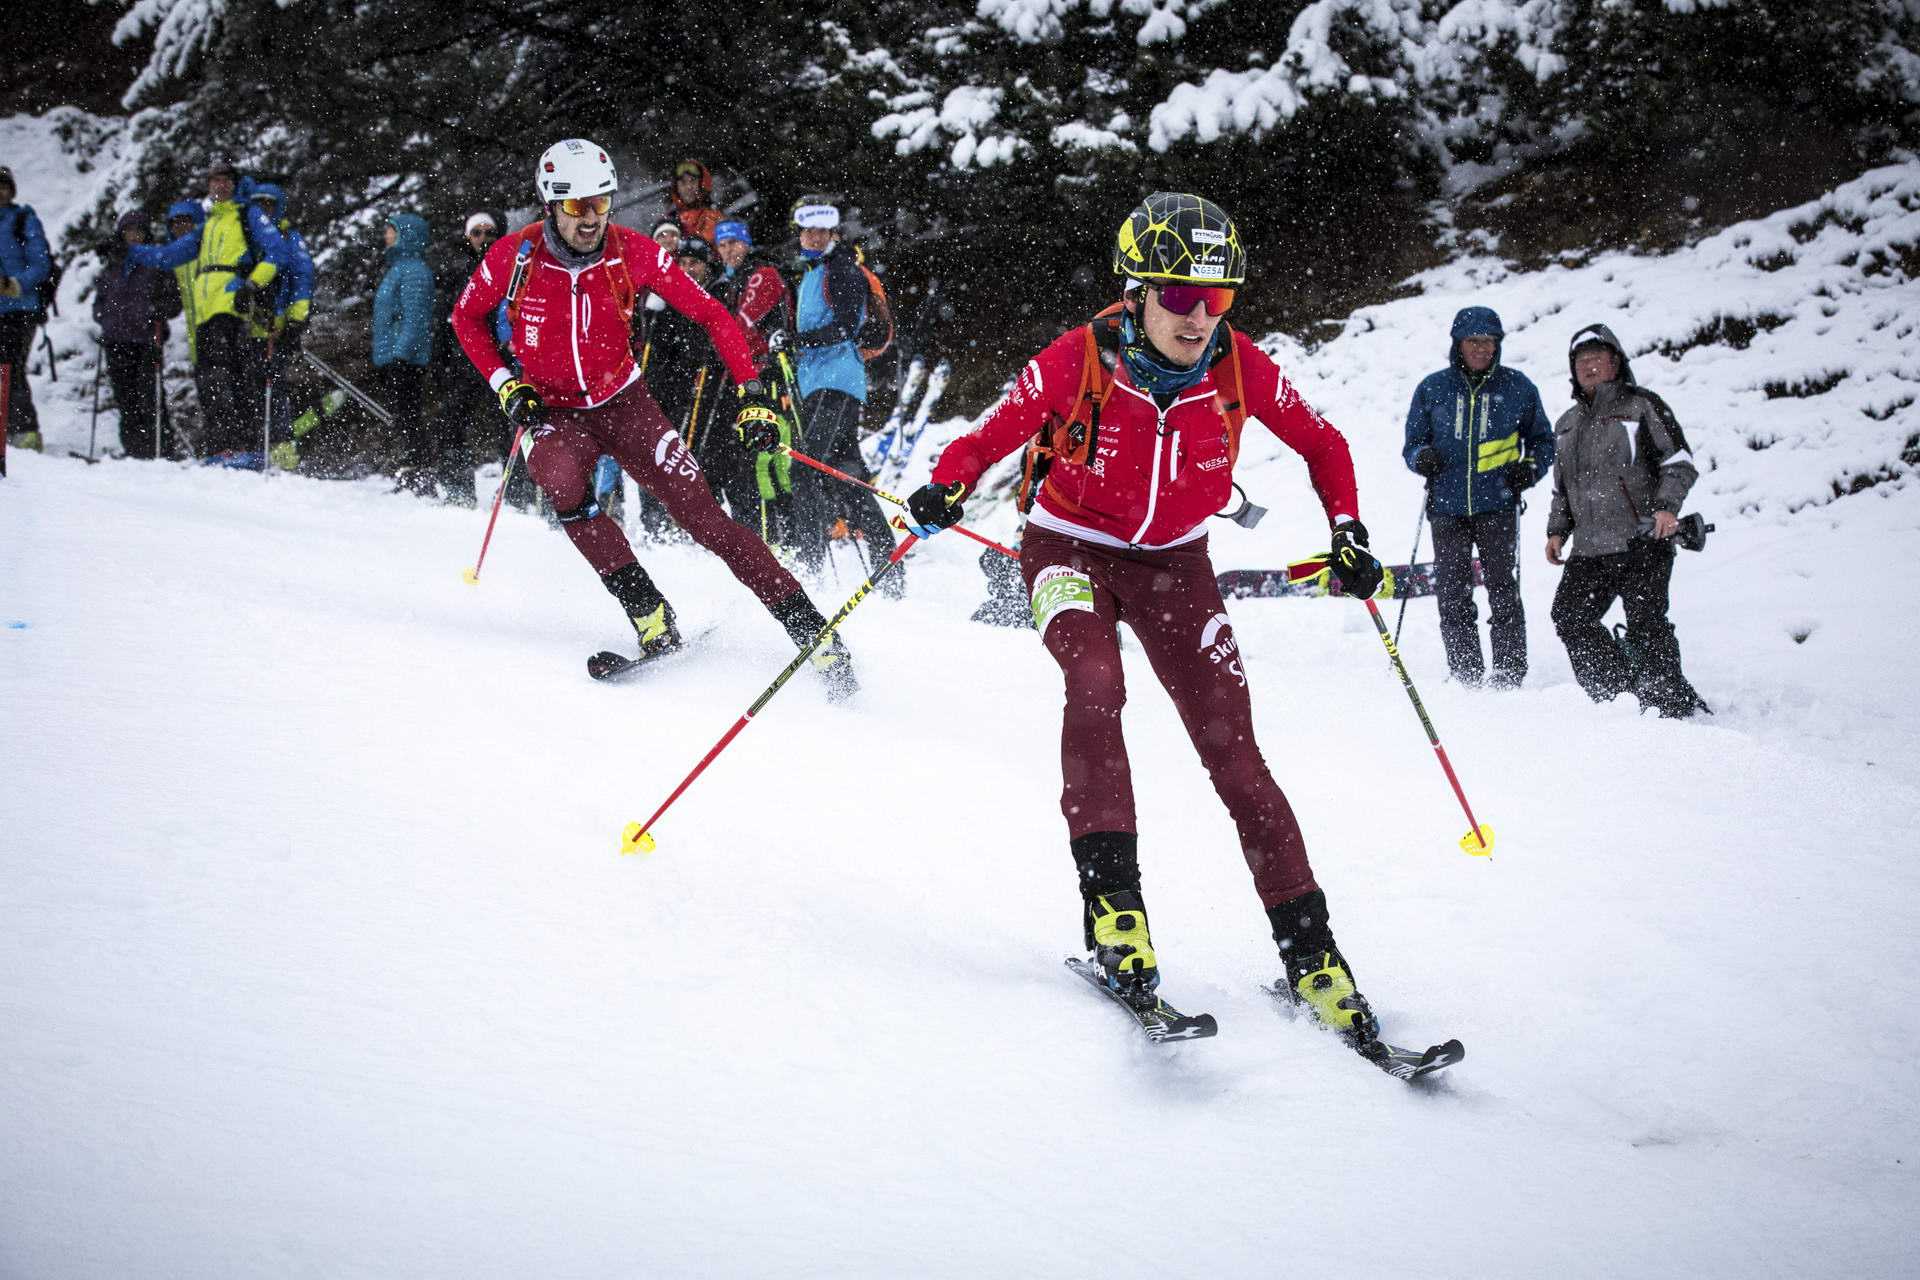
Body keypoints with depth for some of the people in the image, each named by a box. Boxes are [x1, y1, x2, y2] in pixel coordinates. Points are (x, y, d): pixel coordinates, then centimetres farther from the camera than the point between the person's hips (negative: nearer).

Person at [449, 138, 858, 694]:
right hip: (553, 412, 0)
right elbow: (467, 316, 3)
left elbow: (710, 314, -7)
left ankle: (810, 630, -10)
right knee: (561, 478, -36)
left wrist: (751, 390, -16)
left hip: (624, 402, 1)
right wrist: (506, 386, -9)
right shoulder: (516, 256, -15)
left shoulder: (633, 252, -14)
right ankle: (650, 617, -29)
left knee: (703, 514, -12)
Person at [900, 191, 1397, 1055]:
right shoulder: (1079, 361, -21)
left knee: (1234, 754, -7)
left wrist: (1347, 533, -8)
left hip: (1174, 562, 2)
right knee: (1095, 682, -33)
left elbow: (1322, 445, 2)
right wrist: (947, 487, -31)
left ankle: (1309, 957, -3)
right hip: (1072, 549, -2)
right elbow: (993, 437, -11)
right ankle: (1112, 897, -32)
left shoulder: (1240, 367, -15)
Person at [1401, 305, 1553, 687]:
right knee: (1453, 598, -1)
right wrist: (1421, 457, -8)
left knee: (1503, 592, -8)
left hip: (1497, 507, -2)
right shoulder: (1432, 388, 8)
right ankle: (1467, 680, 4)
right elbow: (1412, 443, 15)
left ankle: (1509, 677, -6)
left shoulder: (1517, 387, 6)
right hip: (1447, 508, 2)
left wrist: (1530, 468, -4)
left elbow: (1542, 440, 16)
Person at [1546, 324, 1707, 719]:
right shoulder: (1567, 424, 22)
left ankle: (1675, 705, -2)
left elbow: (1680, 463, -2)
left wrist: (1666, 505, -17)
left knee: (1645, 625, -11)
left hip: (1642, 543, -7)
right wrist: (1557, 530, 15)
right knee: (1569, 617, -3)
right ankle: (1623, 694, 5)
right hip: (1589, 551, 7)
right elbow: (1561, 487, 29)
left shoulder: (1642, 406, 2)